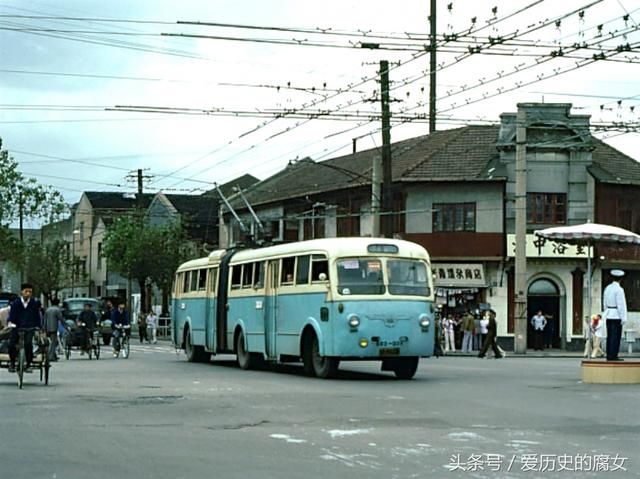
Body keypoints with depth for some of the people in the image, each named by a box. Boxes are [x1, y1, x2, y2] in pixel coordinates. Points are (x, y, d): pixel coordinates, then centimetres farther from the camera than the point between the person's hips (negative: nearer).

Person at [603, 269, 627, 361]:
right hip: (617, 316, -8)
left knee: (610, 336, 9)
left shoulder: (607, 288, 10)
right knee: (616, 336, -7)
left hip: (608, 315, 8)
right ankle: (613, 356, -10)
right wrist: (623, 318, -14)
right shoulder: (619, 289, -13)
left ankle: (609, 355, 9)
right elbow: (621, 305, -16)